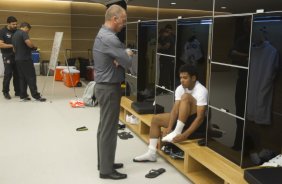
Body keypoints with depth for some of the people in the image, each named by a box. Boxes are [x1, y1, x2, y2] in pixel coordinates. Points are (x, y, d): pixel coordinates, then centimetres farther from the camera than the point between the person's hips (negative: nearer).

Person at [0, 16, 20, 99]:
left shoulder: (16, 31, 6)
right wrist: (12, 45, -20)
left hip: (16, 55, 4)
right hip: (7, 56, -4)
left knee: (17, 74, 6)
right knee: (8, 74, -4)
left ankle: (18, 91, 15)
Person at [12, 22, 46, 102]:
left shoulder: (14, 35, 19)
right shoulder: (23, 33, -10)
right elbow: (29, 44, -23)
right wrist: (34, 47, -3)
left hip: (18, 59, 9)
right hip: (25, 59, -9)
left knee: (22, 78, 10)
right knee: (31, 77, -6)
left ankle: (23, 96, 10)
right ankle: (36, 96, -6)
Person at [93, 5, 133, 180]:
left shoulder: (103, 34, 12)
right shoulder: (109, 38, -22)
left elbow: (126, 50, 15)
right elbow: (129, 63, -18)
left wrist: (124, 54, -8)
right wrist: (126, 55, 4)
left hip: (105, 86, 11)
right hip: (109, 88, -11)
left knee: (104, 127, 16)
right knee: (109, 129, -2)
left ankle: (104, 162, 28)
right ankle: (106, 170, 9)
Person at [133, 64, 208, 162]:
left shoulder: (201, 91, -23)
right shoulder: (180, 88, -3)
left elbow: (200, 117, -28)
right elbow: (175, 109, -8)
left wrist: (185, 135, -35)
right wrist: (169, 128, -22)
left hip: (195, 121, -7)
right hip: (183, 119, 7)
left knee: (186, 97, -29)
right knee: (156, 119, 0)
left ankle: (177, 132, -25)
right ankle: (151, 153, -2)